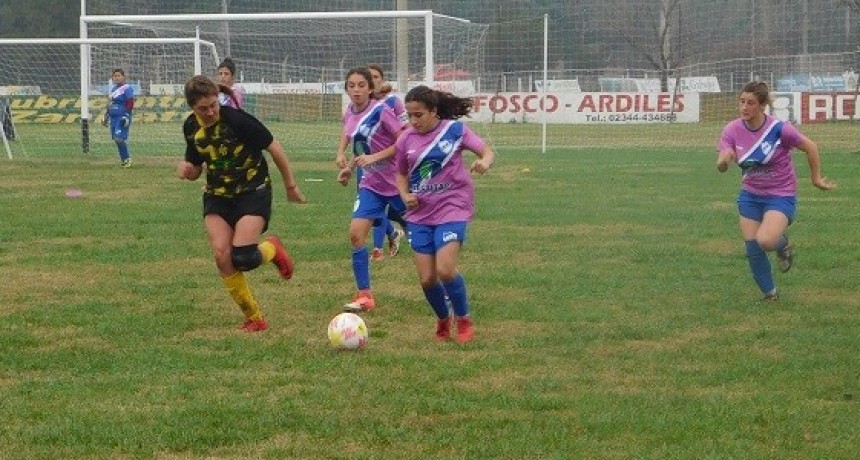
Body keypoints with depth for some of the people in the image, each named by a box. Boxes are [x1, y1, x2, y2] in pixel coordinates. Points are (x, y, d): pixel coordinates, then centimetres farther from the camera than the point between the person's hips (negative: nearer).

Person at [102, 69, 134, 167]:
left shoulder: (127, 89, -9)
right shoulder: (113, 88, 17)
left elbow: (130, 103, -14)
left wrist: (127, 115, -21)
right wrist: (106, 116, 25)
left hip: (122, 118, -8)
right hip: (113, 118, 8)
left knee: (119, 138, -16)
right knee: (116, 139, 6)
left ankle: (127, 159, -4)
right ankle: (123, 159, 15)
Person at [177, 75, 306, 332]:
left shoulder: (236, 119, -21)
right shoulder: (191, 128, -3)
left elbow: (274, 149, -12)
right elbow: (196, 167, 11)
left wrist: (291, 186, -5)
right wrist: (186, 170, -13)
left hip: (253, 192, -5)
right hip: (217, 196, 5)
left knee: (242, 258, -20)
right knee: (221, 255, -14)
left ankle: (272, 249, 18)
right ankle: (254, 318, 1)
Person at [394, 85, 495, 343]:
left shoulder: (455, 129, -5)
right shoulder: (406, 140, 4)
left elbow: (487, 152, -3)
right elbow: (401, 174, 17)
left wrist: (485, 162, -27)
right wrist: (405, 196, -3)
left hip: (452, 208, -4)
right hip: (420, 215, 4)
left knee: (445, 269, -19)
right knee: (426, 278, -1)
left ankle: (464, 320, 5)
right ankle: (443, 321, 26)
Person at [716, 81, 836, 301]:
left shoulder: (779, 129, -20)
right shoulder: (733, 130, -10)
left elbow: (810, 147, -6)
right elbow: (721, 166, -14)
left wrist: (816, 178, 2)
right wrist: (723, 161, -38)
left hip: (781, 195, -4)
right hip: (750, 195, 4)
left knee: (765, 241, -26)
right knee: (752, 248, 1)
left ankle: (782, 244, 12)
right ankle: (770, 293, 24)